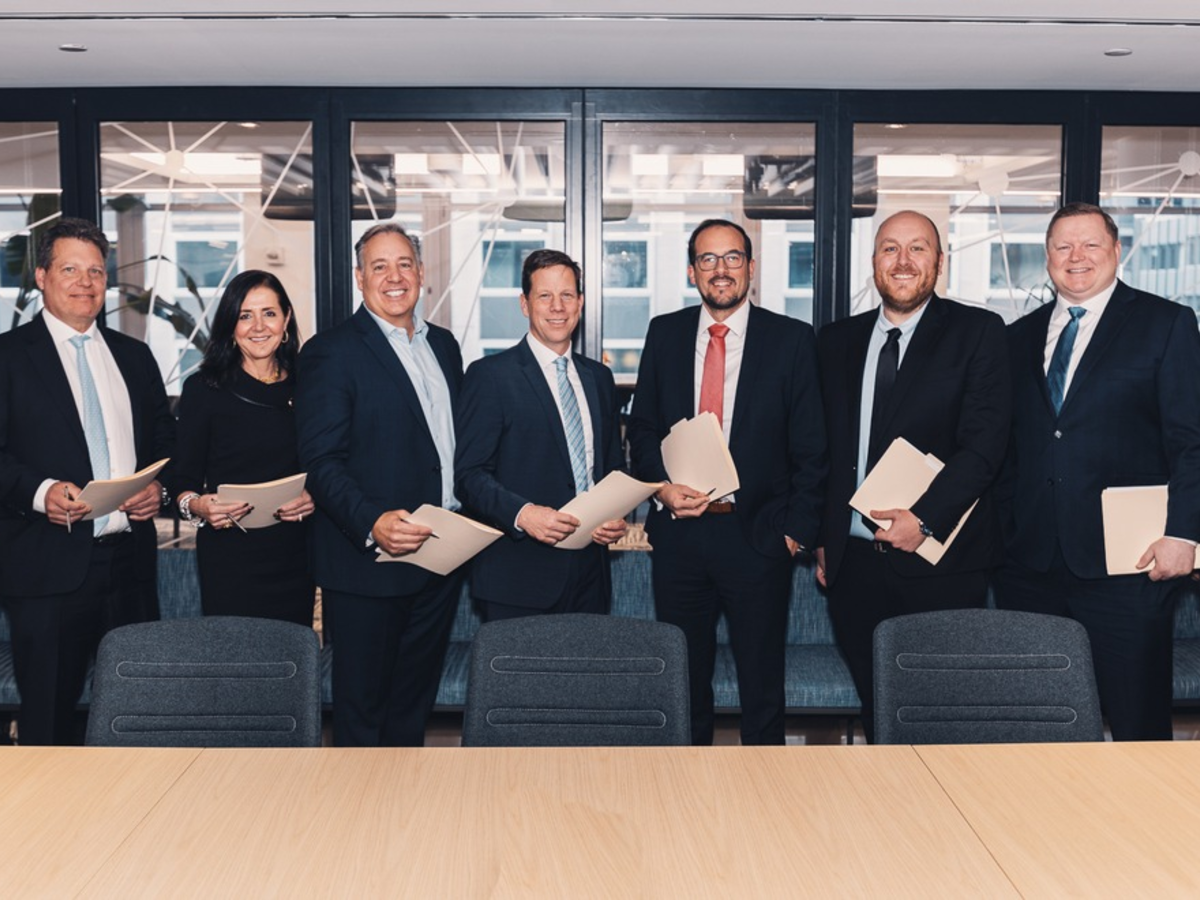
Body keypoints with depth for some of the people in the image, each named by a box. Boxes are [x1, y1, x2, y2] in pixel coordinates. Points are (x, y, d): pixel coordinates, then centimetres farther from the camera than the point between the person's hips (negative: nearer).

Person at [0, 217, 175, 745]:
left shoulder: (134, 356, 15)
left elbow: (165, 437, 19)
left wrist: (159, 487, 0)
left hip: (130, 561, 4)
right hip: (49, 568, -4)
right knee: (48, 717, 5)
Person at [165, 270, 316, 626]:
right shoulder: (203, 388, 0)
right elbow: (182, 476, 0)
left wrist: (316, 498, -9)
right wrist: (197, 506, -19)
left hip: (296, 554, 3)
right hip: (229, 555, -3)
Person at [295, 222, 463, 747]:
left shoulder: (444, 346, 13)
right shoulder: (329, 353, -8)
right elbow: (321, 461, -15)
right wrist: (371, 522, -29)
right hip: (367, 565, -6)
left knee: (415, 702, 18)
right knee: (362, 707, 7)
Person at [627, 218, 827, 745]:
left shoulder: (792, 339, 0)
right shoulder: (664, 334, 8)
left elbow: (811, 447, 0)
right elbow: (642, 426, 11)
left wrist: (797, 530, -6)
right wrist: (661, 485, -7)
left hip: (758, 534, -2)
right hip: (678, 529, 3)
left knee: (762, 678, 8)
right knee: (684, 674, 12)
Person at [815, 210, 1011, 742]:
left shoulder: (977, 331, 0)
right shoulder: (837, 340, 13)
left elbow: (985, 442, -9)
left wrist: (924, 519, -18)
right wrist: (822, 539, 11)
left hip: (941, 562, -3)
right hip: (853, 561, 4)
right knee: (875, 710, 12)